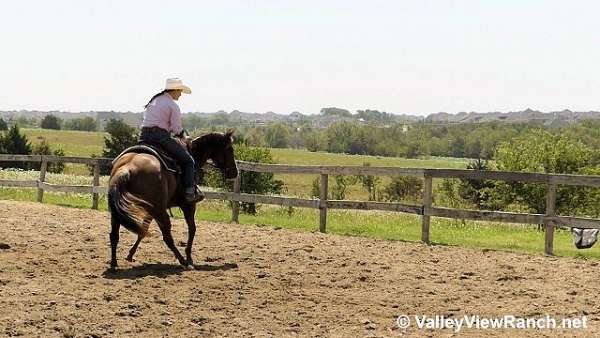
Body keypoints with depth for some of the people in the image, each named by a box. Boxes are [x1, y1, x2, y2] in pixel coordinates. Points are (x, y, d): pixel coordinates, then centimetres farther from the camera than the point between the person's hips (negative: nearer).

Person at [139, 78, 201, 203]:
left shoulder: (153, 101, 20)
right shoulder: (173, 105, -4)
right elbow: (177, 129, -9)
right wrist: (183, 137, 12)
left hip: (144, 136, 7)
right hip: (161, 137, -7)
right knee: (188, 160, 3)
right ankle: (189, 192, -7)